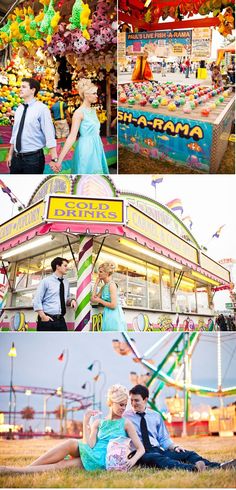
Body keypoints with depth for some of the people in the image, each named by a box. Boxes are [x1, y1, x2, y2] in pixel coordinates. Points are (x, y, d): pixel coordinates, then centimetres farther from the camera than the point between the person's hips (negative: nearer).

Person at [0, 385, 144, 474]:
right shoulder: (98, 423, 18)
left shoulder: (126, 423, 9)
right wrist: (86, 423, -4)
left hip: (104, 462, -4)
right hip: (91, 460, 4)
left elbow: (141, 449, 4)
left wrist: (133, 459, -17)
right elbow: (89, 446, 2)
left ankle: (26, 469, -24)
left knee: (72, 443, -25)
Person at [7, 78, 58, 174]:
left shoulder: (41, 108, -11)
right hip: (16, 157, 6)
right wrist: (10, 154, 16)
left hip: (33, 158, -6)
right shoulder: (19, 109, 9)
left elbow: (49, 135, -16)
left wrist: (54, 159, -21)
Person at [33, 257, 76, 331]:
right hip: (47, 319, -6)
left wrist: (71, 300, 3)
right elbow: (37, 300, -6)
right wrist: (43, 316, -17)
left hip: (60, 320, 6)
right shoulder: (46, 281, -2)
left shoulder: (66, 283, 15)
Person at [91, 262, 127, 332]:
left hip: (114, 317, -9)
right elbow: (93, 298, 8)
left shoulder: (111, 284, -11)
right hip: (108, 316, 9)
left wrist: (100, 300, -5)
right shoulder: (104, 287, 15)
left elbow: (113, 305, -19)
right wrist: (97, 282, 11)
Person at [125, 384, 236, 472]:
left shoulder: (155, 416, 19)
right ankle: (192, 468, -62)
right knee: (158, 458, -38)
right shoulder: (125, 416, 9)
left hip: (158, 450, 6)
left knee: (188, 454, -16)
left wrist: (174, 447, 0)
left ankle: (218, 466, -37)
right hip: (139, 454, -5)